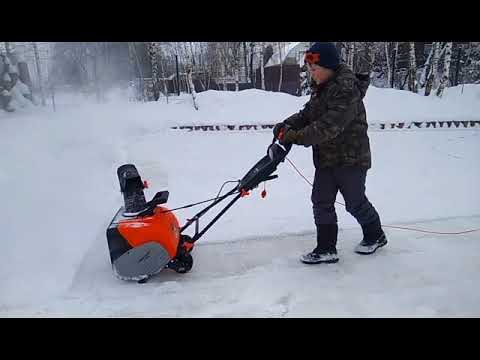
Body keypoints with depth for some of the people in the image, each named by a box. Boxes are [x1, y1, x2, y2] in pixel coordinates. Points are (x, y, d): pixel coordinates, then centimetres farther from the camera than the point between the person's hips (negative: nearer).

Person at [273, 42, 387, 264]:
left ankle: (375, 236, 36)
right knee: (321, 202, 6)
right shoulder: (320, 88, 8)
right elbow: (307, 114, 8)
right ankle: (326, 249, 16)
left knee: (355, 203, 9)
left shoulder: (347, 90, -23)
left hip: (351, 158, -8)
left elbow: (328, 126, -31)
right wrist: (287, 125, -10)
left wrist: (296, 137, -30)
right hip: (325, 158, 8)